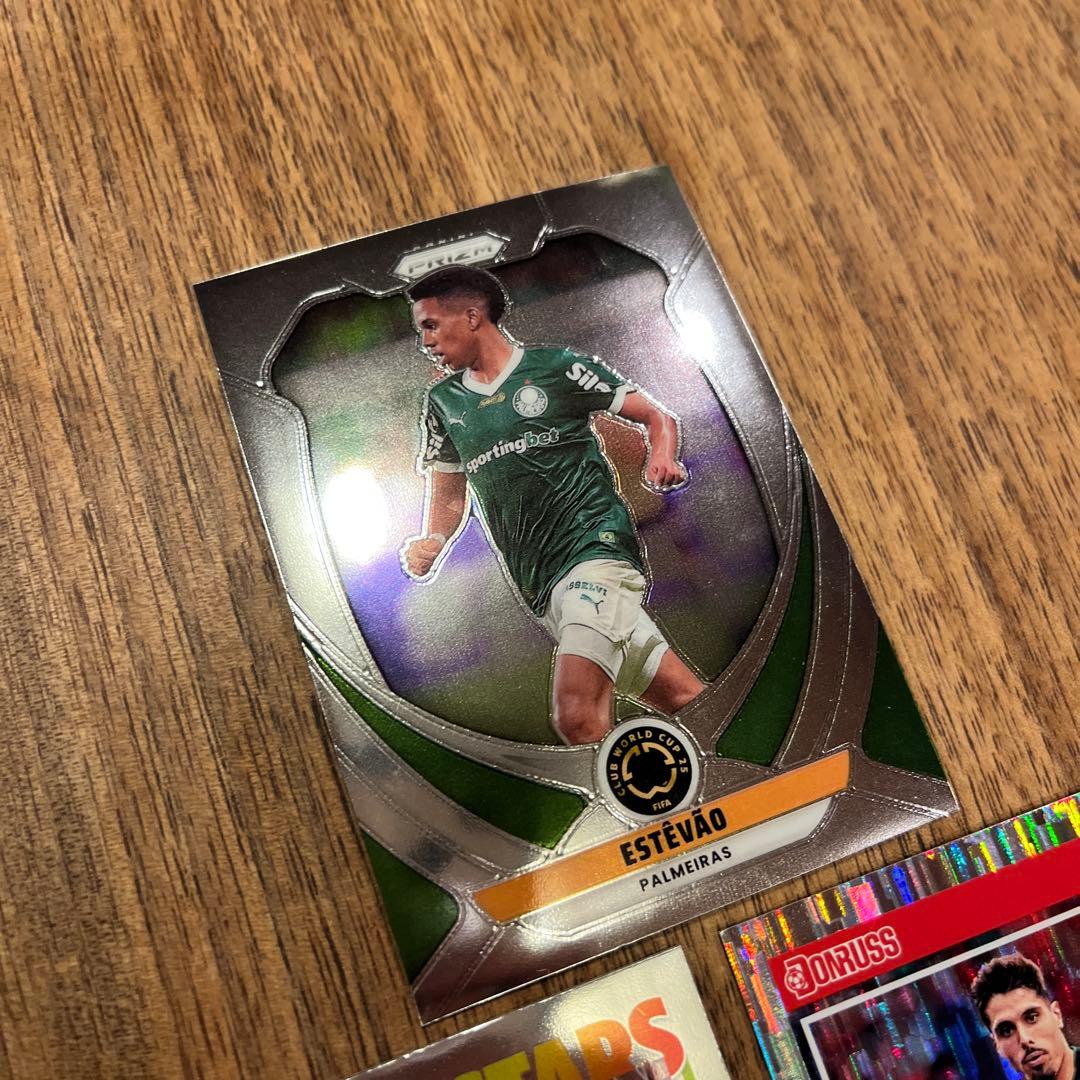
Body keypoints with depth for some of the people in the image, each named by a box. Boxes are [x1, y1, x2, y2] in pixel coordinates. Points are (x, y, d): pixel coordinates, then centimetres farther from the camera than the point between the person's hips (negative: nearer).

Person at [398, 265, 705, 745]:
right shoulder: (442, 403, 17)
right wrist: (429, 545, 4)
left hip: (594, 549, -4)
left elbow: (657, 417, 9)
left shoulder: (557, 367, 4)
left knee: (575, 716, -23)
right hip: (542, 589, 4)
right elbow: (450, 498, 23)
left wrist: (662, 458, -12)